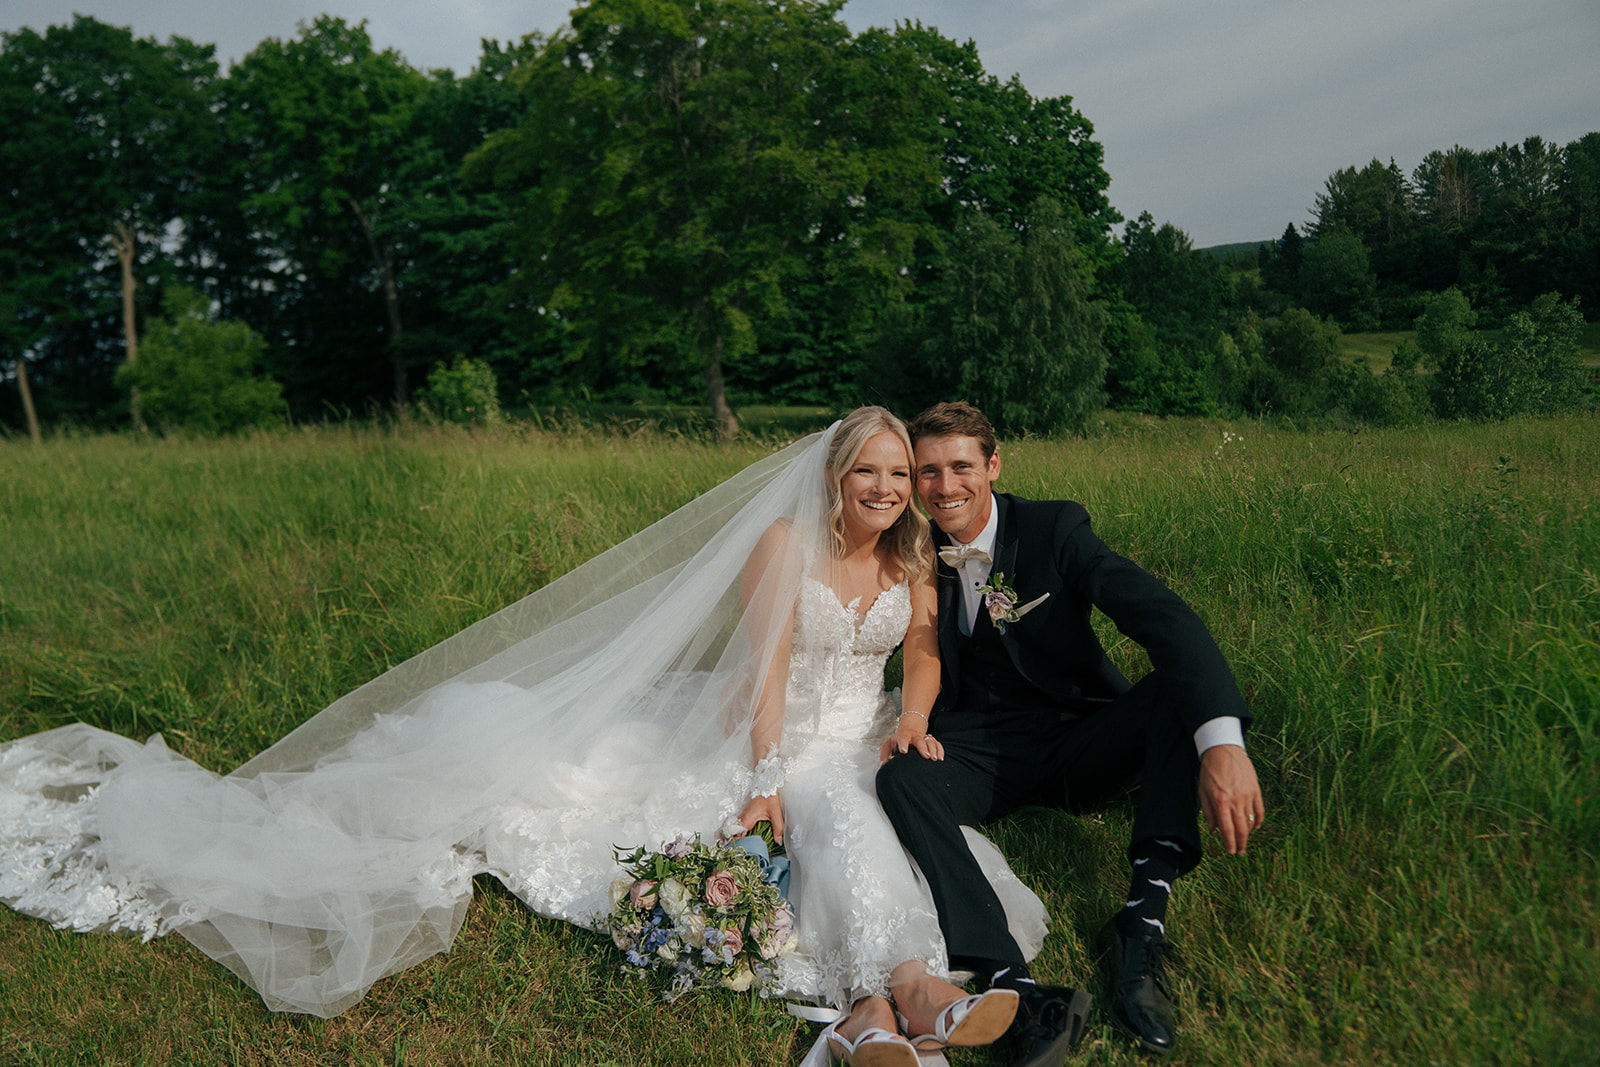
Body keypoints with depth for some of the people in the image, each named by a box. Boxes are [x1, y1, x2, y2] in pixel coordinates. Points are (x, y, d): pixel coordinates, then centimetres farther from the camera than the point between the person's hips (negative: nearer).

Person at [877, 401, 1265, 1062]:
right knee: (902, 778, -30)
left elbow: (1164, 617, -25)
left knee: (1182, 685, -28)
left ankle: (1143, 919, -33)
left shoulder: (1055, 528, -10)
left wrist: (1221, 740, -41)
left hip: (1080, 741, -1)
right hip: (984, 754, 1)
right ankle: (1018, 993, -41)